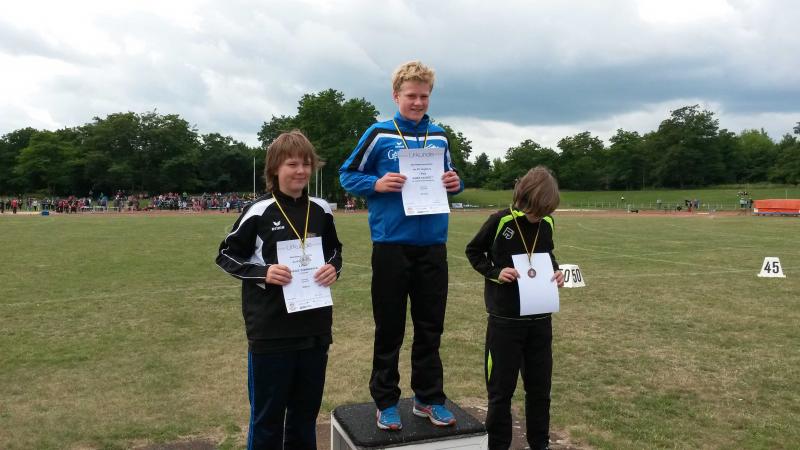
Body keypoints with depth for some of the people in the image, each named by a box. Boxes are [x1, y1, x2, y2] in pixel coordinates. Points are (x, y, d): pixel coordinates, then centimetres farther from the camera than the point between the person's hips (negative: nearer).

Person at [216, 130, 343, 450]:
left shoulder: (321, 211, 3)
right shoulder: (259, 212, -9)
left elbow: (334, 251, 16)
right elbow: (226, 255, -2)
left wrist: (333, 268, -5)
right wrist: (263, 272, -17)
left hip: (314, 329, 4)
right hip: (270, 331, -4)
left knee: (306, 412, 18)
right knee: (267, 415, 9)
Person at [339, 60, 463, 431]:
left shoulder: (439, 136, 10)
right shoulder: (379, 134, -1)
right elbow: (348, 175, 2)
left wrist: (455, 184, -2)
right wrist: (377, 184, -16)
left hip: (432, 245, 4)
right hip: (392, 244, -4)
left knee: (430, 327, 12)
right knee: (389, 329, 6)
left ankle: (429, 398, 26)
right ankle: (386, 403, 20)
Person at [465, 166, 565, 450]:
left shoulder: (547, 223, 0)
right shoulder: (500, 222, -13)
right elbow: (473, 251, -1)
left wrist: (555, 271, 0)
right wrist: (495, 273, -16)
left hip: (540, 319, 4)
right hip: (505, 320, -4)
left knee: (540, 386, 14)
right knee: (501, 388, 5)